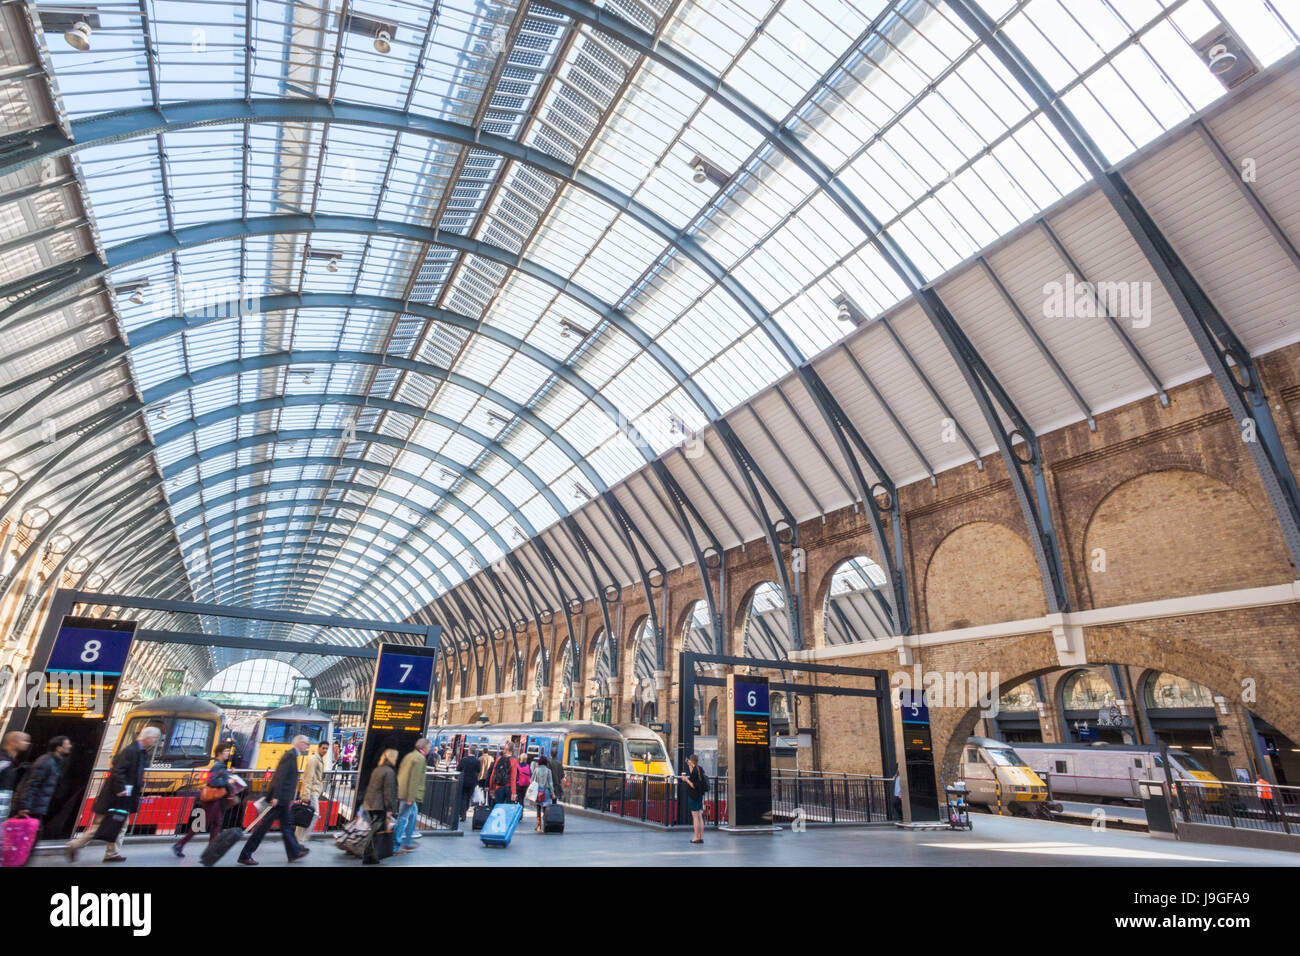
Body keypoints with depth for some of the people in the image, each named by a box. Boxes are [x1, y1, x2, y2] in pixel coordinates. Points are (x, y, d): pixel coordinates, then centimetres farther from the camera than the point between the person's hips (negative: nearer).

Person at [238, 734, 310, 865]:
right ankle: (245, 855, 8)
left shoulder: (291, 755, 15)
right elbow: (280, 776, -22)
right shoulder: (290, 755, -15)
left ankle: (294, 852, 21)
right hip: (280, 798, -10)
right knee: (264, 826, -1)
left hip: (283, 800, 10)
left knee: (287, 825, 14)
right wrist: (276, 797, -25)